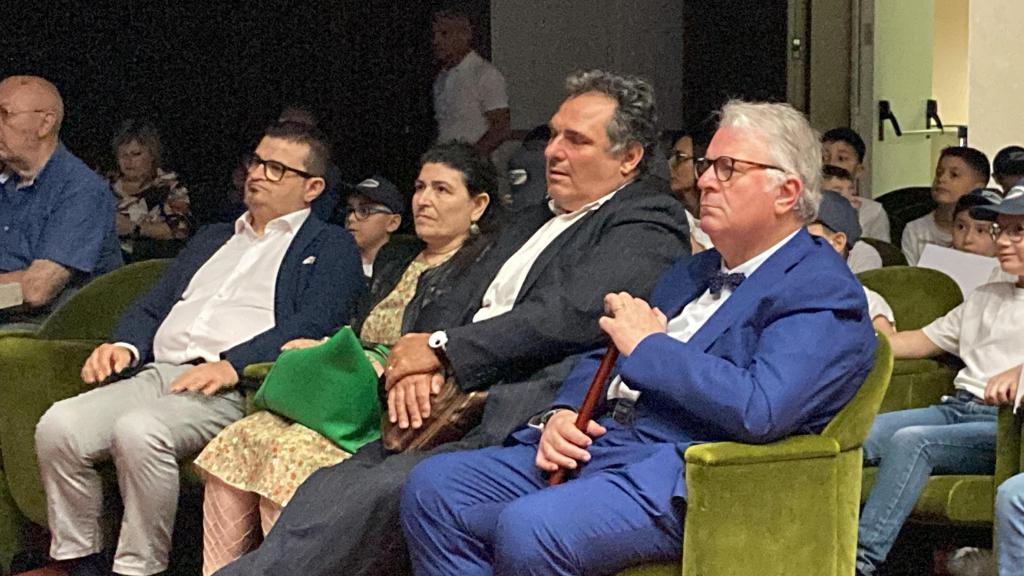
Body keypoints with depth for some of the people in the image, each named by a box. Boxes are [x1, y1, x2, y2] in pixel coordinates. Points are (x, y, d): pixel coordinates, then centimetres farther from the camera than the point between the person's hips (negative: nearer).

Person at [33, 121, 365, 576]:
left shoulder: (330, 246, 11)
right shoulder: (211, 239, 32)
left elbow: (312, 327, -7)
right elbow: (152, 306, 27)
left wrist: (232, 364, -20)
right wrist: (125, 345, 3)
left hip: (235, 389, -6)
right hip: (156, 375, 6)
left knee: (139, 430, -35)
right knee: (58, 425, -20)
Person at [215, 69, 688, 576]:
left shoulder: (650, 222, 1)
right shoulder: (529, 222, 28)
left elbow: (574, 315, -14)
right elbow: (453, 306, 20)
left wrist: (440, 349, -9)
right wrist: (415, 363, -5)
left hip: (516, 419, -7)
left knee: (381, 492, -27)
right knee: (326, 490, -15)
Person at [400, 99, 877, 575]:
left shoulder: (823, 291, -5)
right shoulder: (692, 272, 24)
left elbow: (760, 410, -22)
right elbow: (603, 359, 26)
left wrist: (649, 346, -11)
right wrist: (562, 413, 3)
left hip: (677, 476, -9)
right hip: (589, 445, 9)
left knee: (527, 531, -32)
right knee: (432, 486, -7)